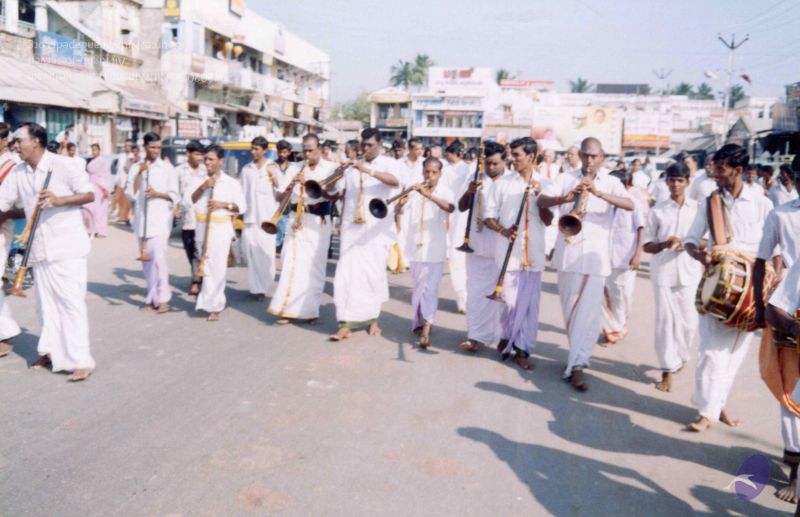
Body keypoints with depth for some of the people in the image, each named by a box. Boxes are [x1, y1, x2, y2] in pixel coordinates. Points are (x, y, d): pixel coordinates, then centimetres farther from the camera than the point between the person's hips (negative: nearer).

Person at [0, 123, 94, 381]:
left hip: (67, 246, -6)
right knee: (46, 302, 13)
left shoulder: (62, 164, -9)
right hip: (40, 248, 6)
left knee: (71, 301, -7)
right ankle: (52, 352, 26)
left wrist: (59, 200, -22)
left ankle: (81, 361, -4)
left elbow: (90, 194, -9)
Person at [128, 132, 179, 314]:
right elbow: (131, 194, -1)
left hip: (160, 218, -4)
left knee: (158, 257, -15)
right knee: (146, 259, 9)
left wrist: (157, 193, -17)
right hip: (141, 218, 4)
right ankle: (152, 297, 18)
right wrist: (140, 173, -8)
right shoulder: (136, 167, 8)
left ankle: (162, 298, -11)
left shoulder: (167, 168, 1)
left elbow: (174, 196, 0)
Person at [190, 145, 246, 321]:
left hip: (222, 228, -4)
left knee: (217, 267, -6)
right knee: (206, 266, 8)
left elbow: (242, 206, -1)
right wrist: (202, 187, -14)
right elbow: (189, 201, 0)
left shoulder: (231, 183, -1)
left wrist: (223, 204, -15)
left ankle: (213, 306, -1)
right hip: (203, 227, 4)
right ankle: (214, 302, 23)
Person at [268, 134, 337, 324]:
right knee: (292, 264, -2)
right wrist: (290, 185, -12)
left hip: (318, 222, -2)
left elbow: (333, 195, -12)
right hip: (296, 219, 3)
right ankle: (288, 309, 2)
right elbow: (282, 197, 10)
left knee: (314, 266, -1)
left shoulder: (330, 168, 3)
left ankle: (310, 310, 9)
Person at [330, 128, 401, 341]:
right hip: (351, 228, 3)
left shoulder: (389, 163, 1)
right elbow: (338, 190, 14)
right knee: (348, 273, -5)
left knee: (374, 274, 3)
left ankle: (373, 319, 19)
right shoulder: (352, 167, 12)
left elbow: (395, 181, -21)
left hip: (376, 228, -2)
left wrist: (367, 170, -32)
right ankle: (346, 324, -5)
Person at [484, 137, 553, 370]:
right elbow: (489, 217, 3)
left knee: (529, 302, 2)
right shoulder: (502, 183, 3)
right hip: (508, 251, -1)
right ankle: (507, 336, 26)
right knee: (509, 300, -1)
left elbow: (548, 221, 1)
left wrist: (540, 196, -12)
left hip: (533, 252, 1)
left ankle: (522, 349, 13)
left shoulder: (544, 184, 5)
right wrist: (503, 230, -16)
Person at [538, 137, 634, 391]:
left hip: (596, 255, -1)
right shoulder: (566, 178, 6)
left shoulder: (611, 182, 5)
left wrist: (599, 192, -26)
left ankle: (576, 366, -5)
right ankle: (579, 354, 31)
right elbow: (541, 201, -8)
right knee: (570, 309, 10)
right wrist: (566, 198, -27)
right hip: (568, 253, 1)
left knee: (589, 311, -7)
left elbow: (630, 205, -13)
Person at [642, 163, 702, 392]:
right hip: (662, 272, 0)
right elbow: (646, 245, 3)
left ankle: (679, 358, 31)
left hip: (689, 272, 1)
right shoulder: (657, 210, 3)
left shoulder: (697, 208, 4)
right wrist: (664, 244, -15)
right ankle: (668, 370, 8)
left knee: (689, 322, 5)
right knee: (665, 320, 0)